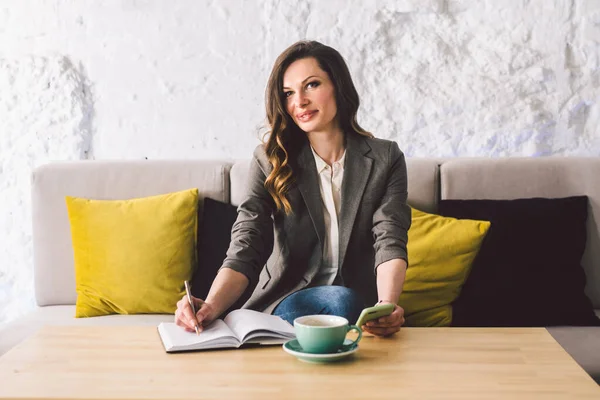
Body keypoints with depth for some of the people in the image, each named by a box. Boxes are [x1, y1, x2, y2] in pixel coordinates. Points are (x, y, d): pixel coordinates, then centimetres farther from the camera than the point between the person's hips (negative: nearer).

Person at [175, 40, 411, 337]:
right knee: (340, 299, -32)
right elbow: (246, 248, -9)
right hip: (286, 300, -1)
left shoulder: (385, 160, 2)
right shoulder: (269, 161, 2)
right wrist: (211, 306, -30)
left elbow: (390, 242, -10)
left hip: (360, 306, 1)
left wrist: (386, 306, -32)